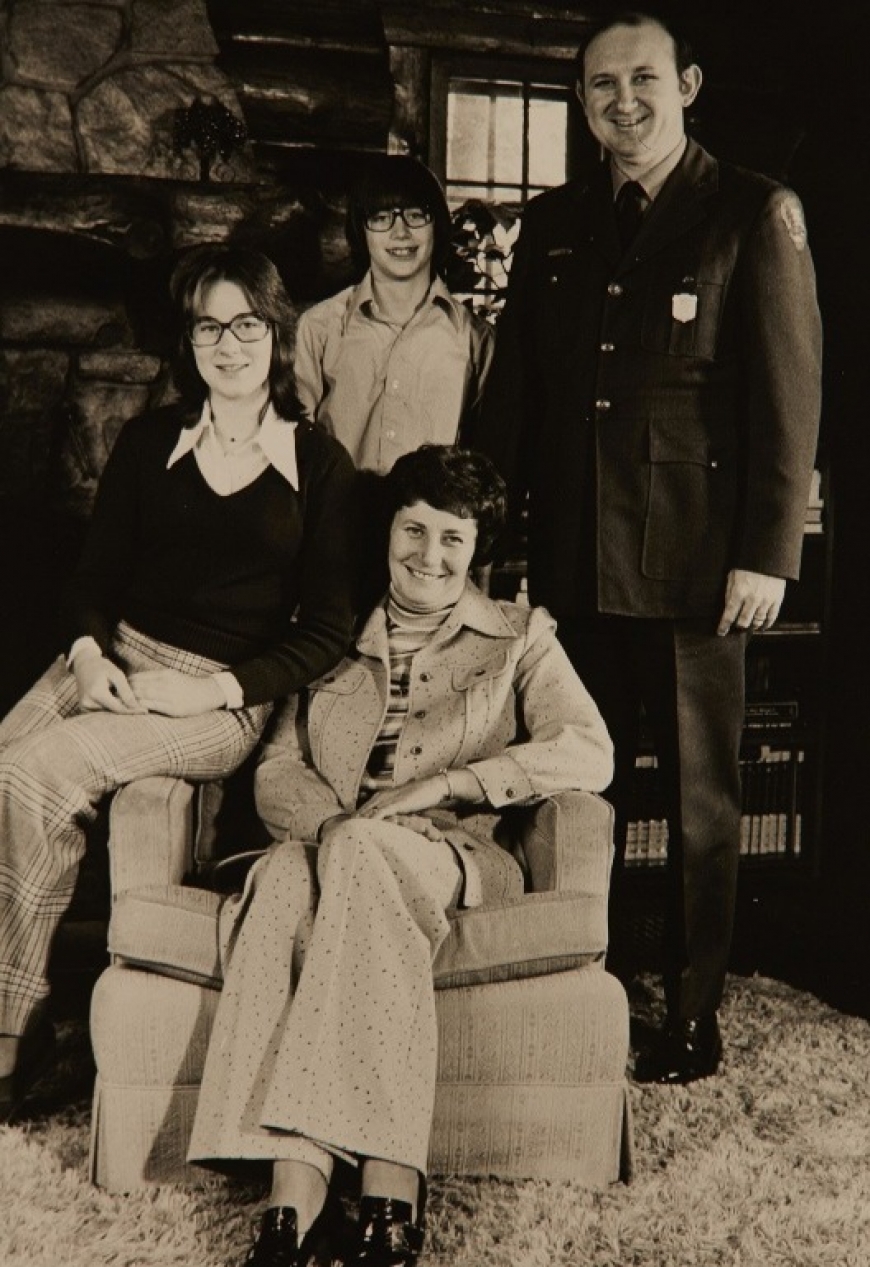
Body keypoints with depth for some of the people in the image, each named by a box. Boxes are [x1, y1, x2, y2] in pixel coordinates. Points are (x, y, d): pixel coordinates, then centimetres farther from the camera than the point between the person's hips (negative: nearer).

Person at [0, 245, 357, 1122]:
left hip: (224, 699, -4)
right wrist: (87, 653, -8)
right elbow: (95, 571, 13)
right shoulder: (149, 440, 11)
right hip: (113, 660, 4)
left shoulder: (321, 465, 1)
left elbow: (327, 629, 0)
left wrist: (219, 690, -12)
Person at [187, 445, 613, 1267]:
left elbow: (588, 753, -2)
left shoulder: (520, 638, 15)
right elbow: (278, 771, 12)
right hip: (339, 856, 2)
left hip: (452, 859, -2)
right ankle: (293, 1197, -40)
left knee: (361, 856, -37)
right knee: (287, 873, -34)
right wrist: (329, 823, -12)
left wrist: (444, 783, -13)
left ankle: (387, 1198, -38)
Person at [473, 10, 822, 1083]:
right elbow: (511, 387, 14)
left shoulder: (755, 215, 0)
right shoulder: (552, 224, 13)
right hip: (571, 559, 4)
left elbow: (789, 395, -5)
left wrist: (766, 552, -11)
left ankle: (693, 1017, 22)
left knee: (698, 799, 8)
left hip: (694, 563, -4)